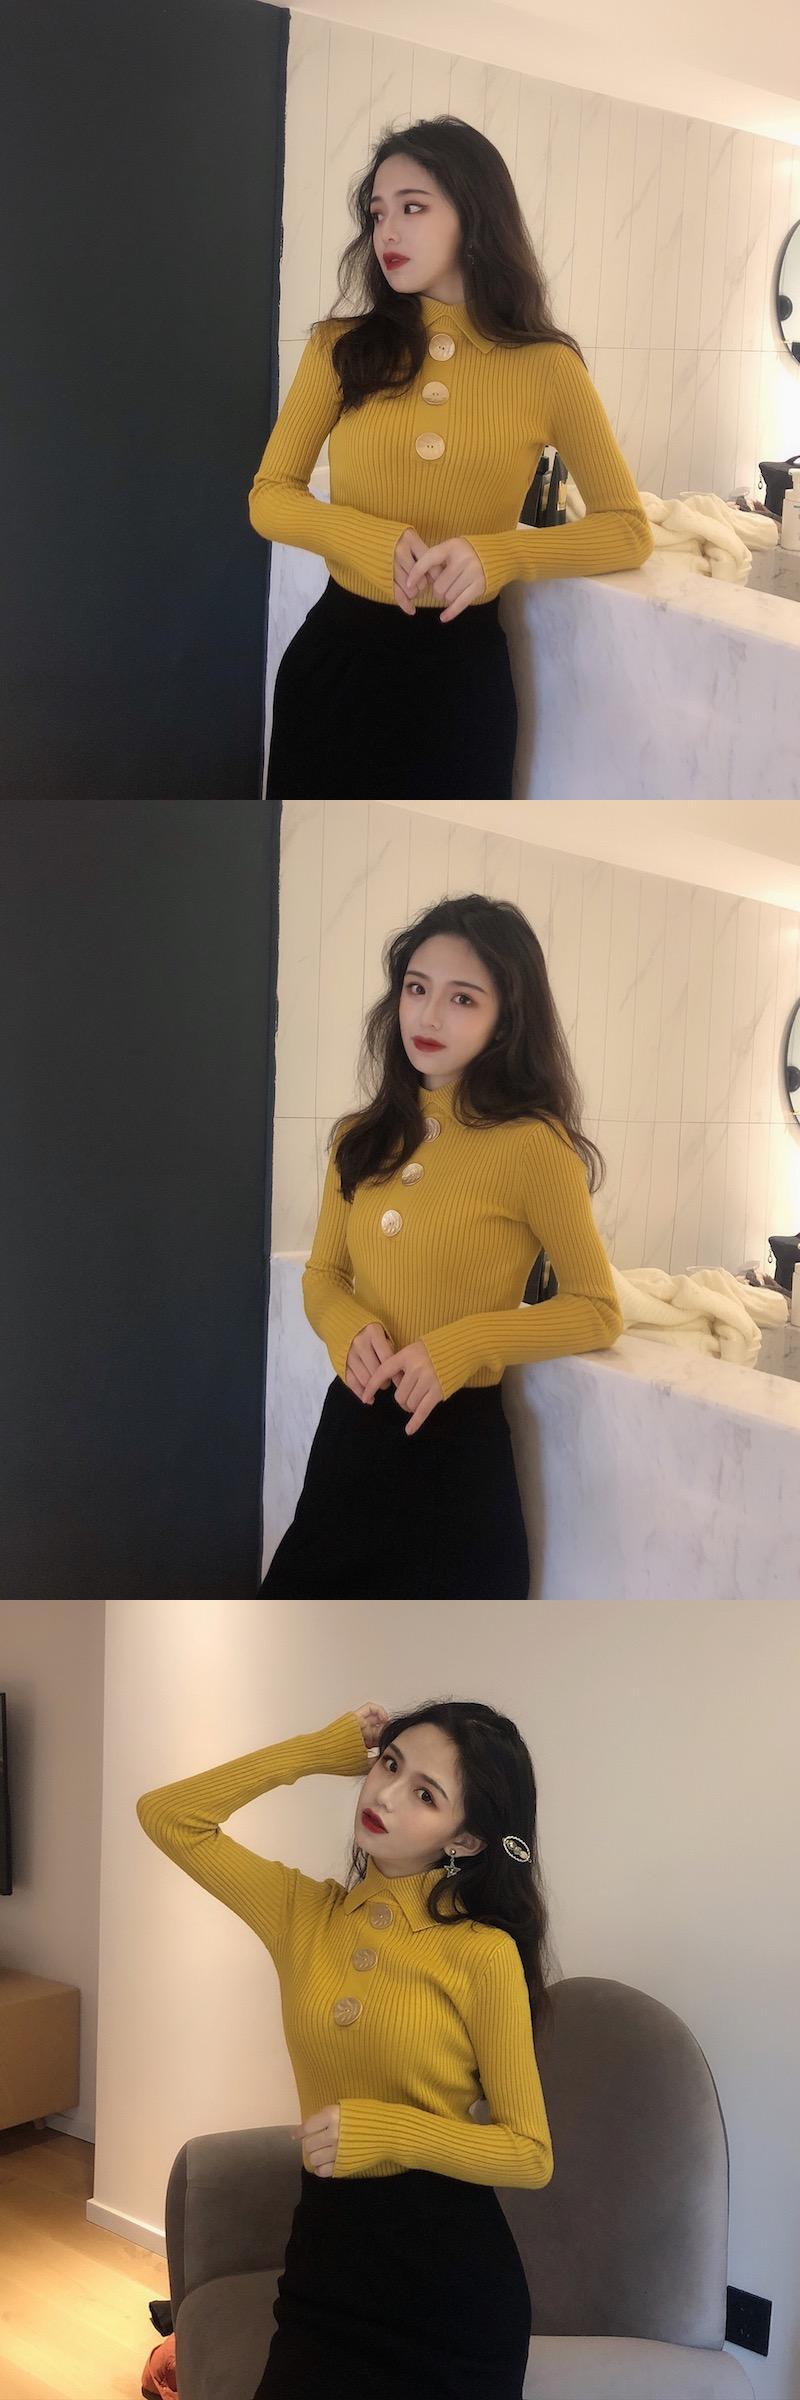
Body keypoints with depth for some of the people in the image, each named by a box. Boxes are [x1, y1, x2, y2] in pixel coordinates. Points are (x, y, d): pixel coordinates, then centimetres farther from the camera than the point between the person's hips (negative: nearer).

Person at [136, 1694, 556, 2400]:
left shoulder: (484, 1955, -12)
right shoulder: (306, 1914, 2)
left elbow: (531, 2157, -9)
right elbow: (166, 1814, 2)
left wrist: (387, 2132, -23)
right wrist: (326, 1749, -1)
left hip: (454, 2277, -4)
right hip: (325, 2255, 4)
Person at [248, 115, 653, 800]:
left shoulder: (547, 368, -3)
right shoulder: (341, 348, 1)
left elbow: (628, 530, -1)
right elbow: (270, 498, -1)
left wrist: (495, 555, -19)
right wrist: (378, 543, -21)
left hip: (460, 667, -1)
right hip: (335, 655, 2)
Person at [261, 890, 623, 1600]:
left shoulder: (532, 1147, -13)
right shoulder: (364, 1140, 6)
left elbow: (598, 1312, -7)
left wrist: (460, 1346, -20)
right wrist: (350, 1330, -9)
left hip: (454, 1446, -5)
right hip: (348, 1430, 6)